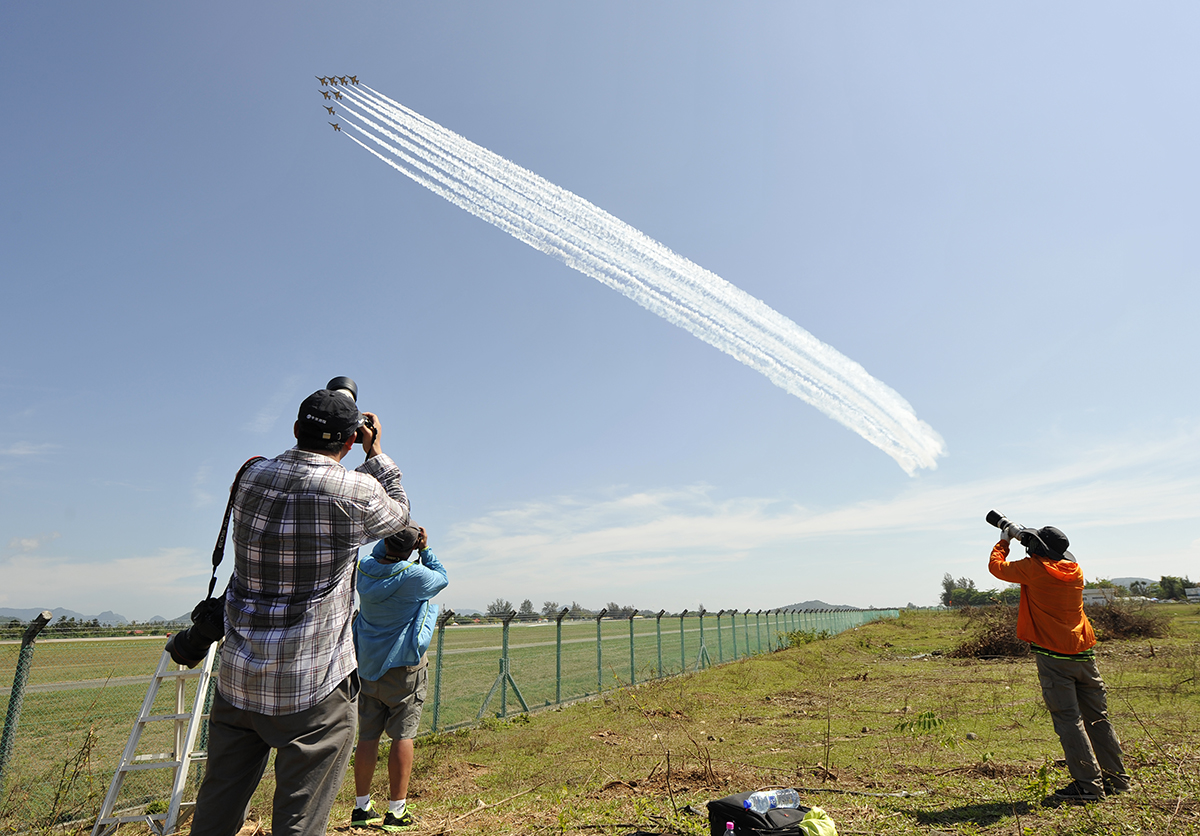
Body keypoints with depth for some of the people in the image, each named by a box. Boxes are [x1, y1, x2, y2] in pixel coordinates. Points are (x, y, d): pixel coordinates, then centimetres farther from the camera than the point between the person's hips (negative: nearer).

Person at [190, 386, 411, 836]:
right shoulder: (354, 491, -14)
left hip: (238, 678, 6)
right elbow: (399, 512, 7)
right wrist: (375, 453, 16)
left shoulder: (253, 477, 1)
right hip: (315, 686, -5)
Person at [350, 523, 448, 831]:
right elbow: (442, 578, 2)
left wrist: (392, 535, 9)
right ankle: (396, 811, 7)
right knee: (403, 736, 2)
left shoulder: (365, 569, -2)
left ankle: (361, 808, 21)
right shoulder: (414, 575, -18)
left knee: (367, 737, 11)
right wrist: (424, 549, 1)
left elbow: (377, 553, 22)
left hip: (368, 666, 6)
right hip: (403, 667, -6)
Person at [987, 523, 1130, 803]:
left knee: (1069, 721, -3)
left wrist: (1004, 541, 21)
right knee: (1097, 717, 14)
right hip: (1083, 654, 6)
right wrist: (1029, 538, 28)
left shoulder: (1033, 569, -10)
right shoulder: (1074, 569, 7)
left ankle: (1089, 785, -2)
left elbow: (996, 566, 6)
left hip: (1053, 657, -6)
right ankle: (1116, 779, 22)